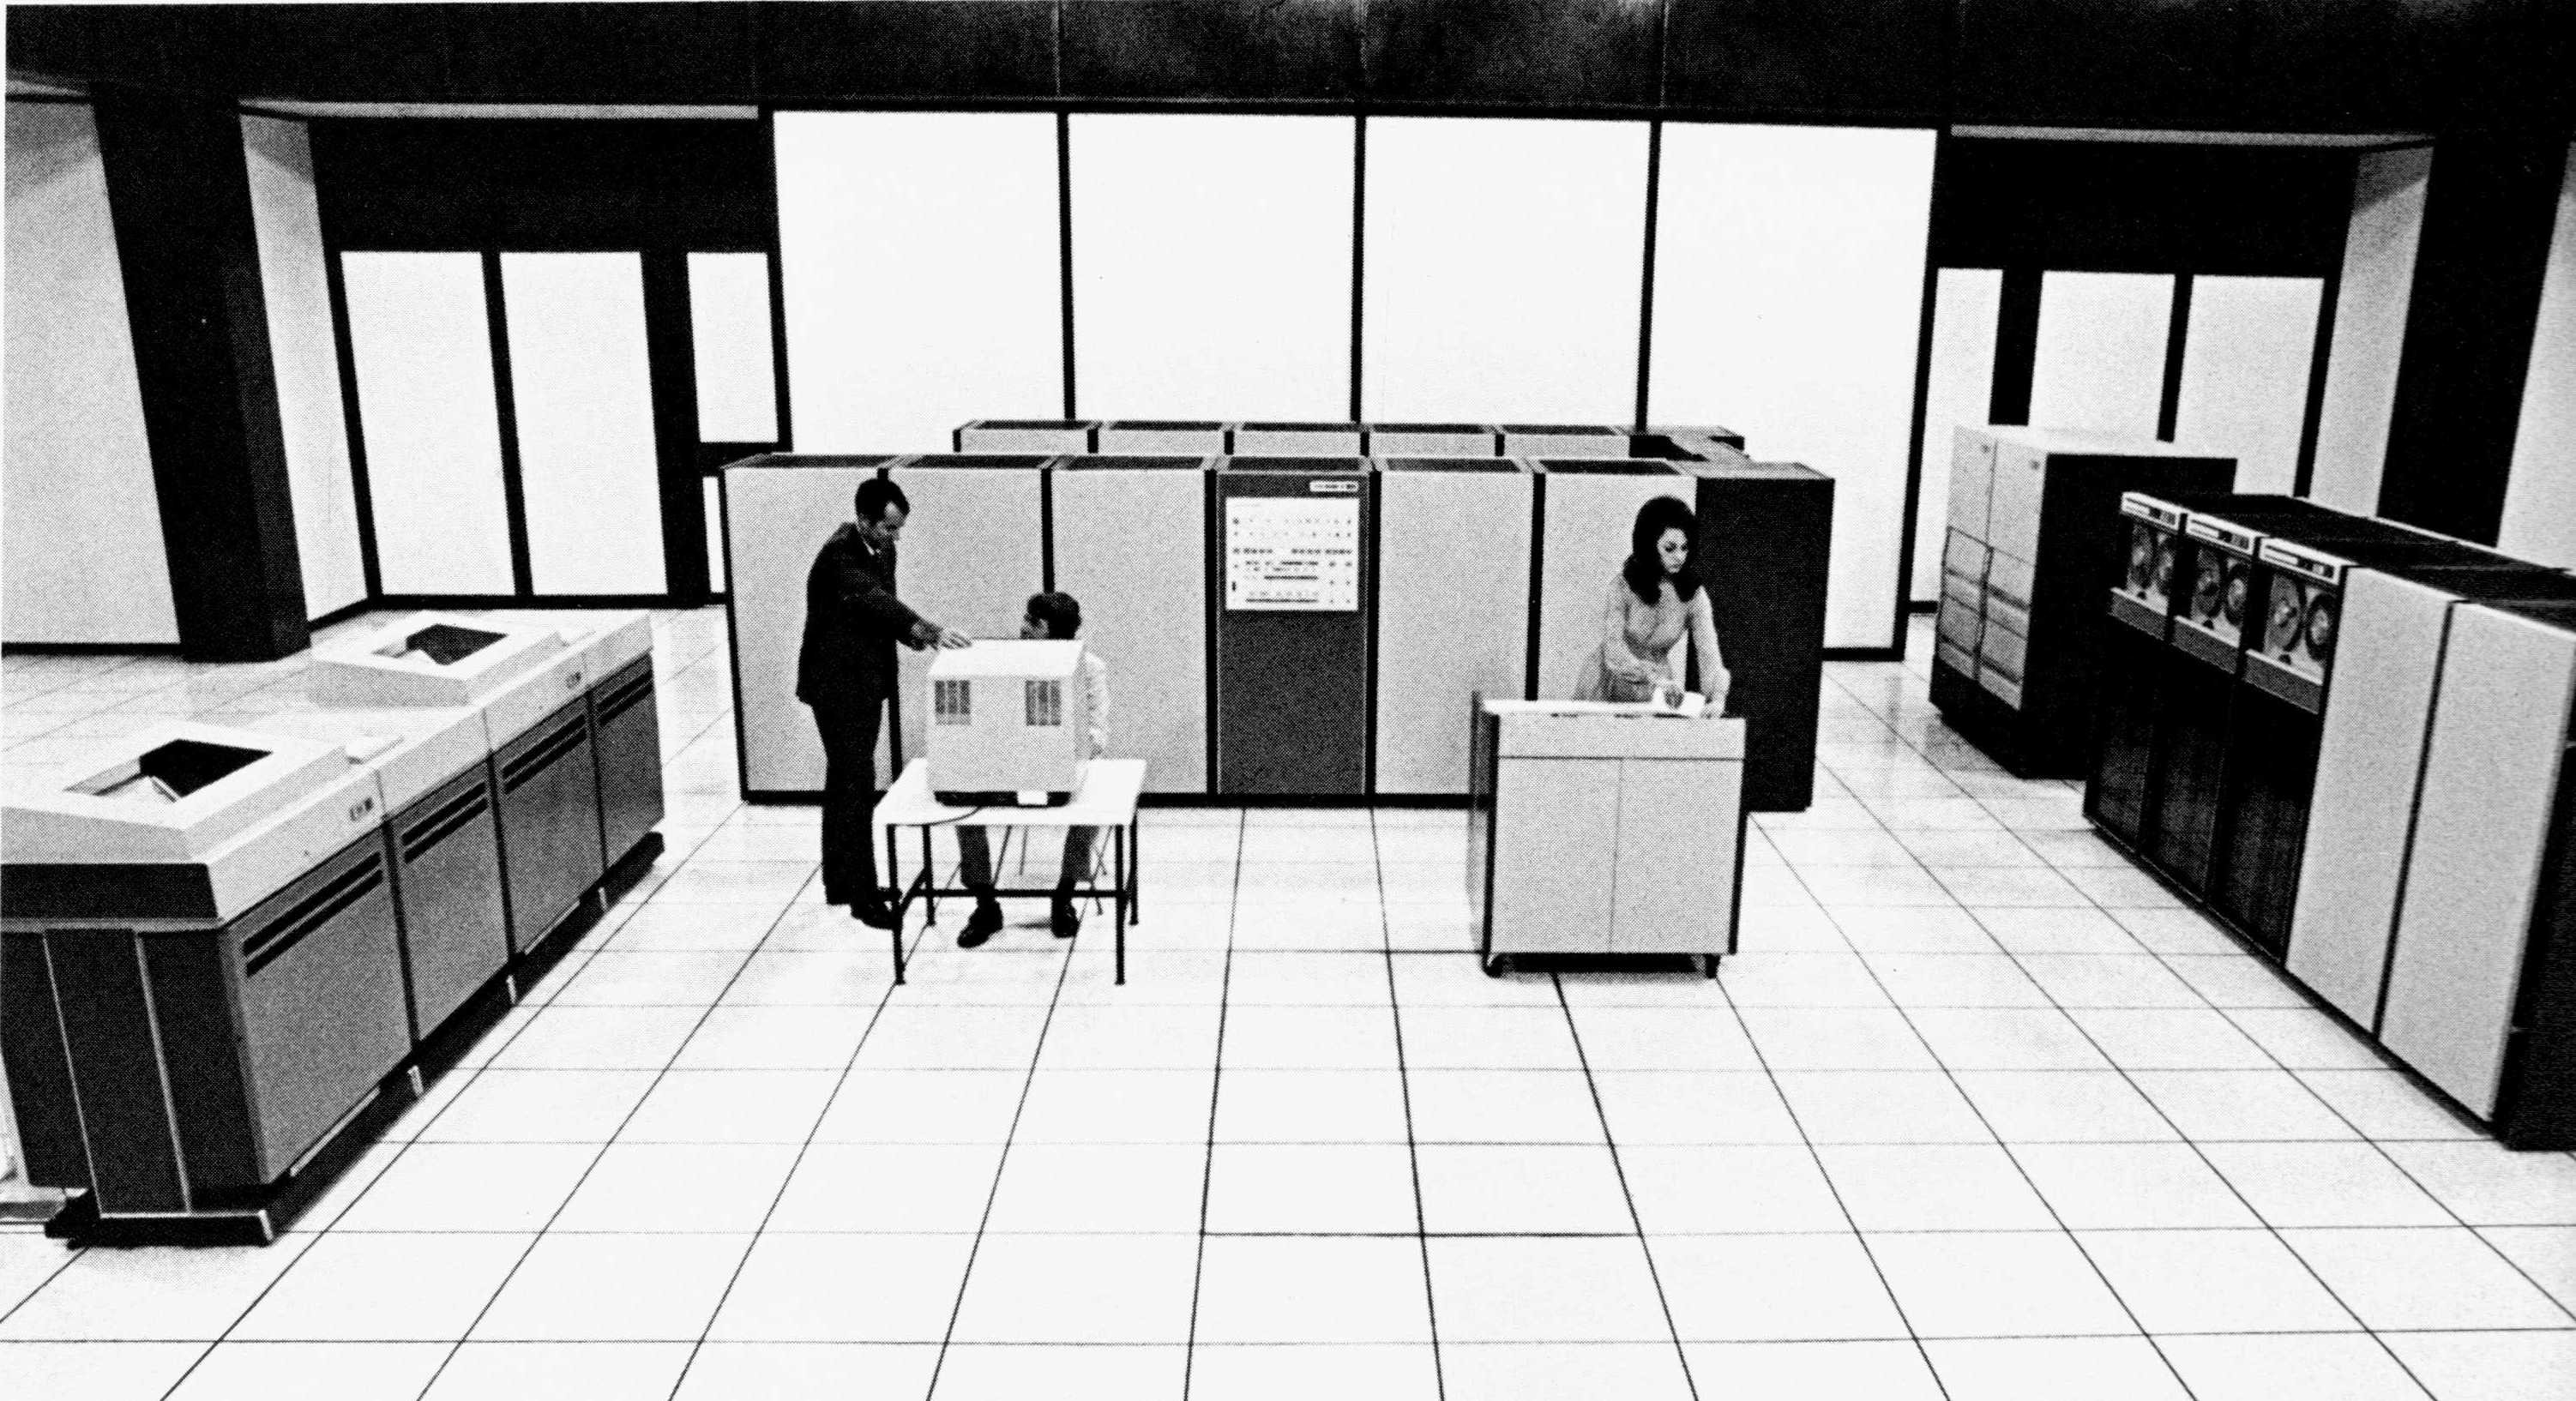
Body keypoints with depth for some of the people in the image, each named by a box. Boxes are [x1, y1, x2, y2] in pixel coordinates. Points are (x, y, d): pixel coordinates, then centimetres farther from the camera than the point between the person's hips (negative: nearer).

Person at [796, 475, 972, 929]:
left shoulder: (882, 551, 5)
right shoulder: (839, 555, -23)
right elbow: (871, 598, -39)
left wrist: (913, 634, -7)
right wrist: (930, 630, -51)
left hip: (866, 682, 9)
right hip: (837, 684, -9)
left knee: (845, 781, 16)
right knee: (857, 787, -9)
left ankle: (839, 881, 27)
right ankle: (864, 896, -4)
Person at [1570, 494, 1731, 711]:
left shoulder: (1693, 594, -11)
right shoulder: (1623, 586, -18)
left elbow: (1708, 654, -17)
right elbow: (1613, 650, -27)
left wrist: (1717, 698, -36)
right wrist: (1655, 677, -42)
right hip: (1609, 683, -2)